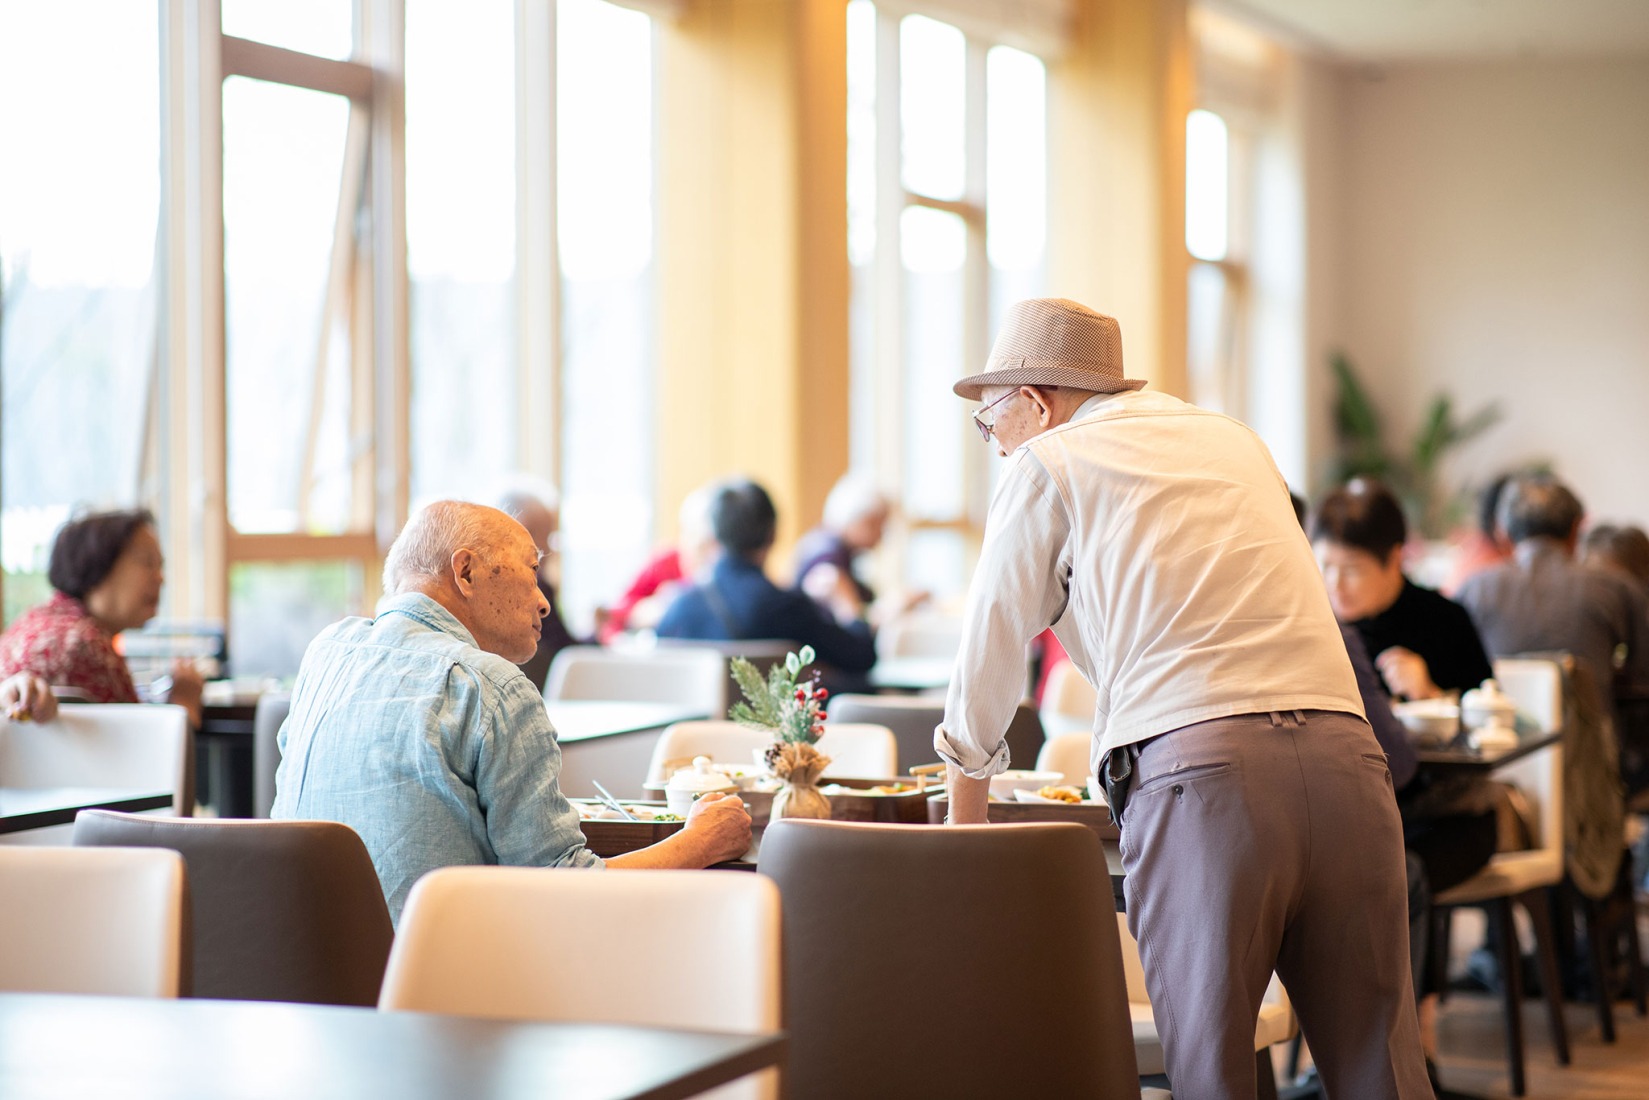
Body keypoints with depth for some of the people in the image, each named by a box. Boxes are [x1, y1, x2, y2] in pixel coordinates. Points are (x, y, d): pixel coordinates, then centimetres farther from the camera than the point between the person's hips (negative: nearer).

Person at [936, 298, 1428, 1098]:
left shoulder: (1043, 467, 12)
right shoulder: (1236, 442, 28)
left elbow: (985, 674, 18)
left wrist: (963, 829, 33)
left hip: (1193, 768, -5)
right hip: (1343, 754, 5)